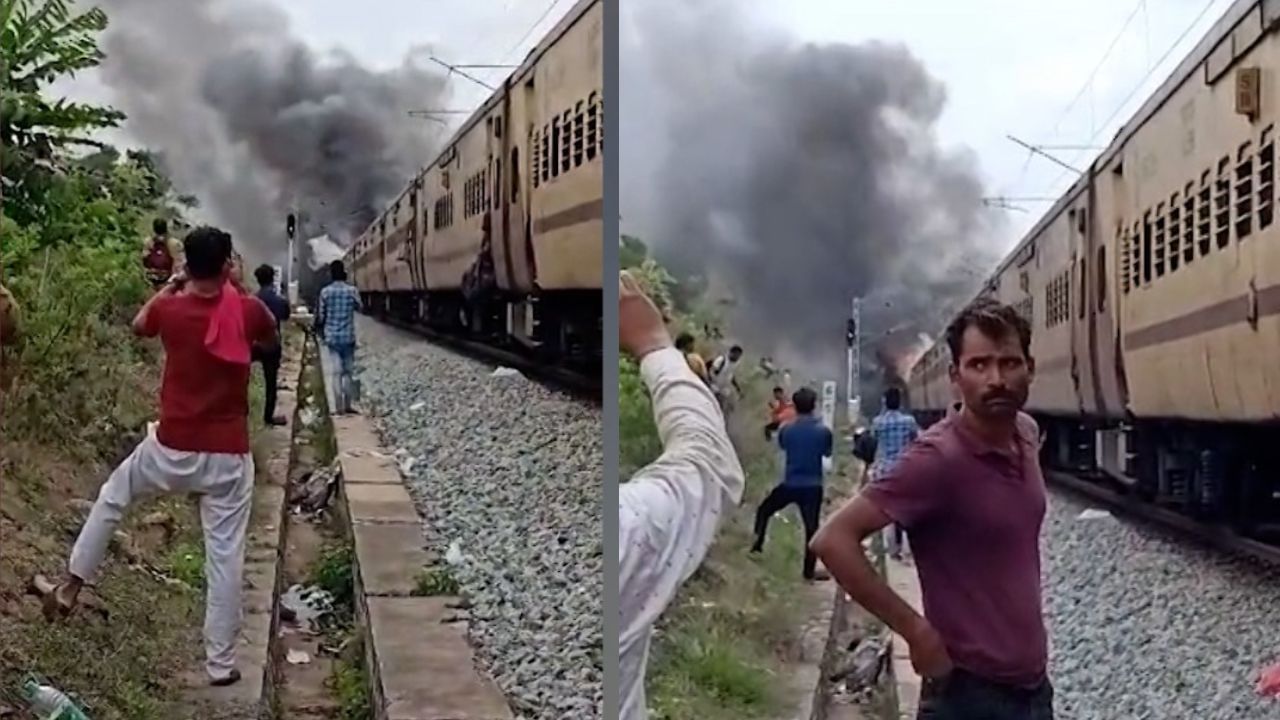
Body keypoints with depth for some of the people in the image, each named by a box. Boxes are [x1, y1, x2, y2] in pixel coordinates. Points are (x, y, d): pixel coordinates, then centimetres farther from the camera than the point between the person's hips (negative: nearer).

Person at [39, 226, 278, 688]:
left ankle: (70, 587, 33)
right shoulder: (247, 311, -10)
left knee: (112, 497, 28)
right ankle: (220, 662, 9)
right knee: (225, 555, 4)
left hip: (171, 448, 1)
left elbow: (139, 325, 18)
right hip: (228, 455, -1)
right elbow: (271, 336, 15)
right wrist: (235, 290, 15)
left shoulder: (169, 309, -7)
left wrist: (170, 286, 23)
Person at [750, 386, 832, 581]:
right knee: (812, 527, 5)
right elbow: (827, 453, 8)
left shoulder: (786, 429, -5)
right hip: (812, 486, 0)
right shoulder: (823, 430, -8)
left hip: (790, 484, 1)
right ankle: (810, 570, 7)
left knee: (764, 510, 25)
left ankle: (757, 544, 19)